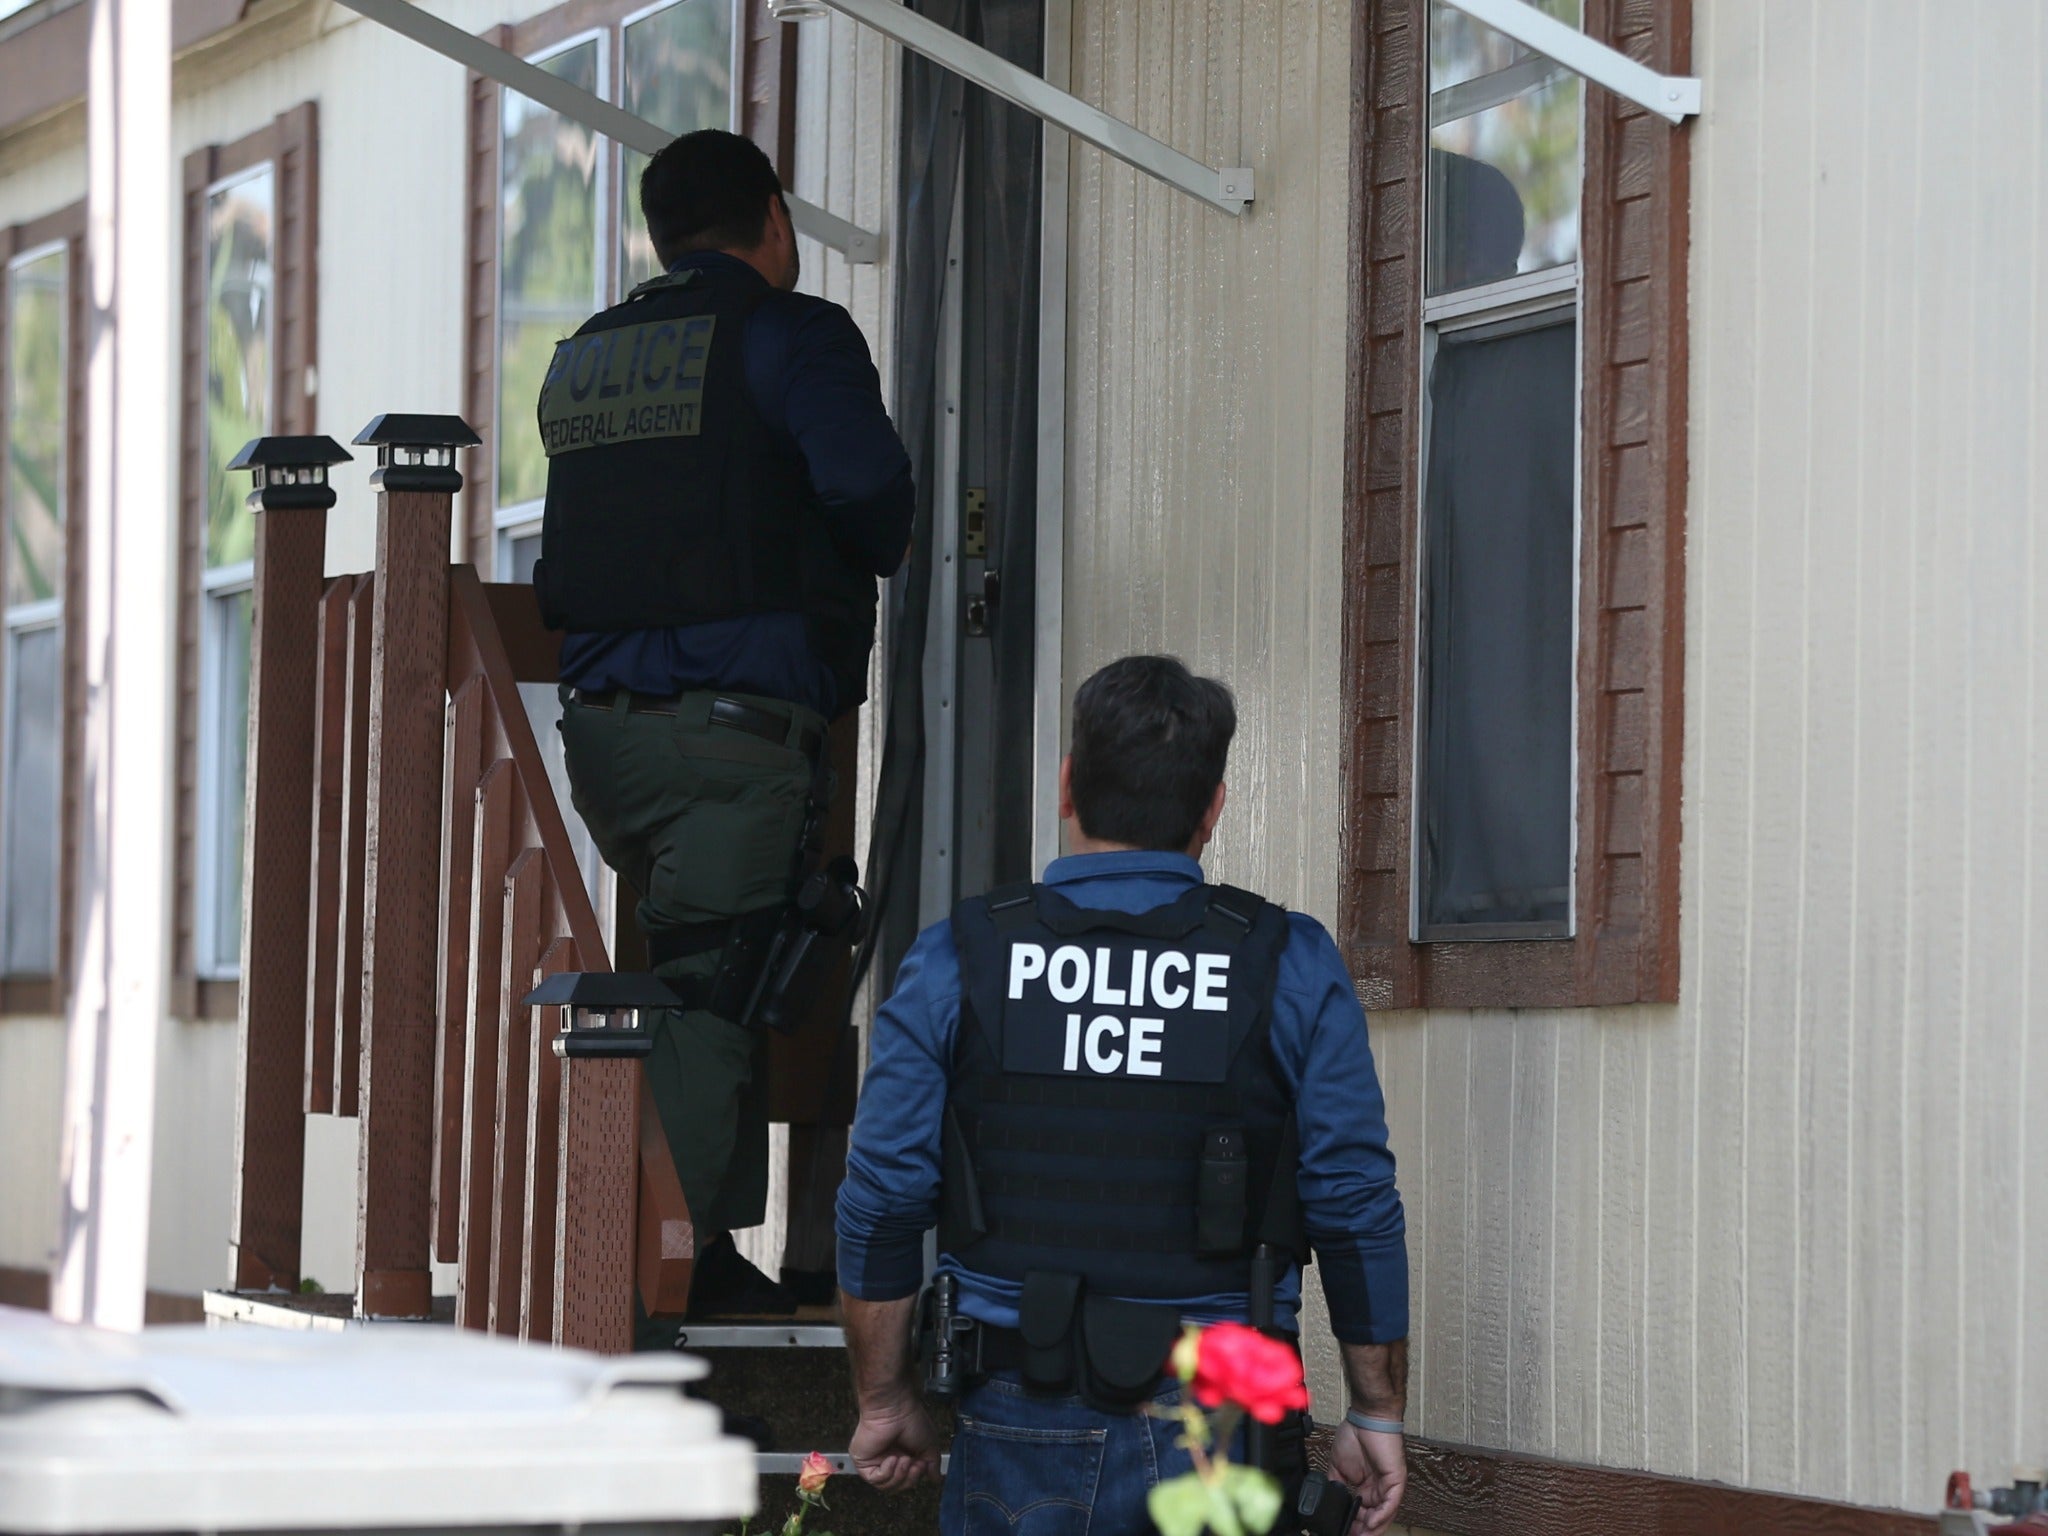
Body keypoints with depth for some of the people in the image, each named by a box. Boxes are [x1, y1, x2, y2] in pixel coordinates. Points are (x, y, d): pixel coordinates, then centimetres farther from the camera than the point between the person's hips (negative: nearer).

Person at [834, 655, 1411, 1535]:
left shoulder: (956, 963, 0)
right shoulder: (1292, 968, 0)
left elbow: (883, 1202, 0)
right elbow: (1356, 1207, -1)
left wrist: (884, 1402, 12)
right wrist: (1377, 1417, 8)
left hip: (1023, 1427, 0)